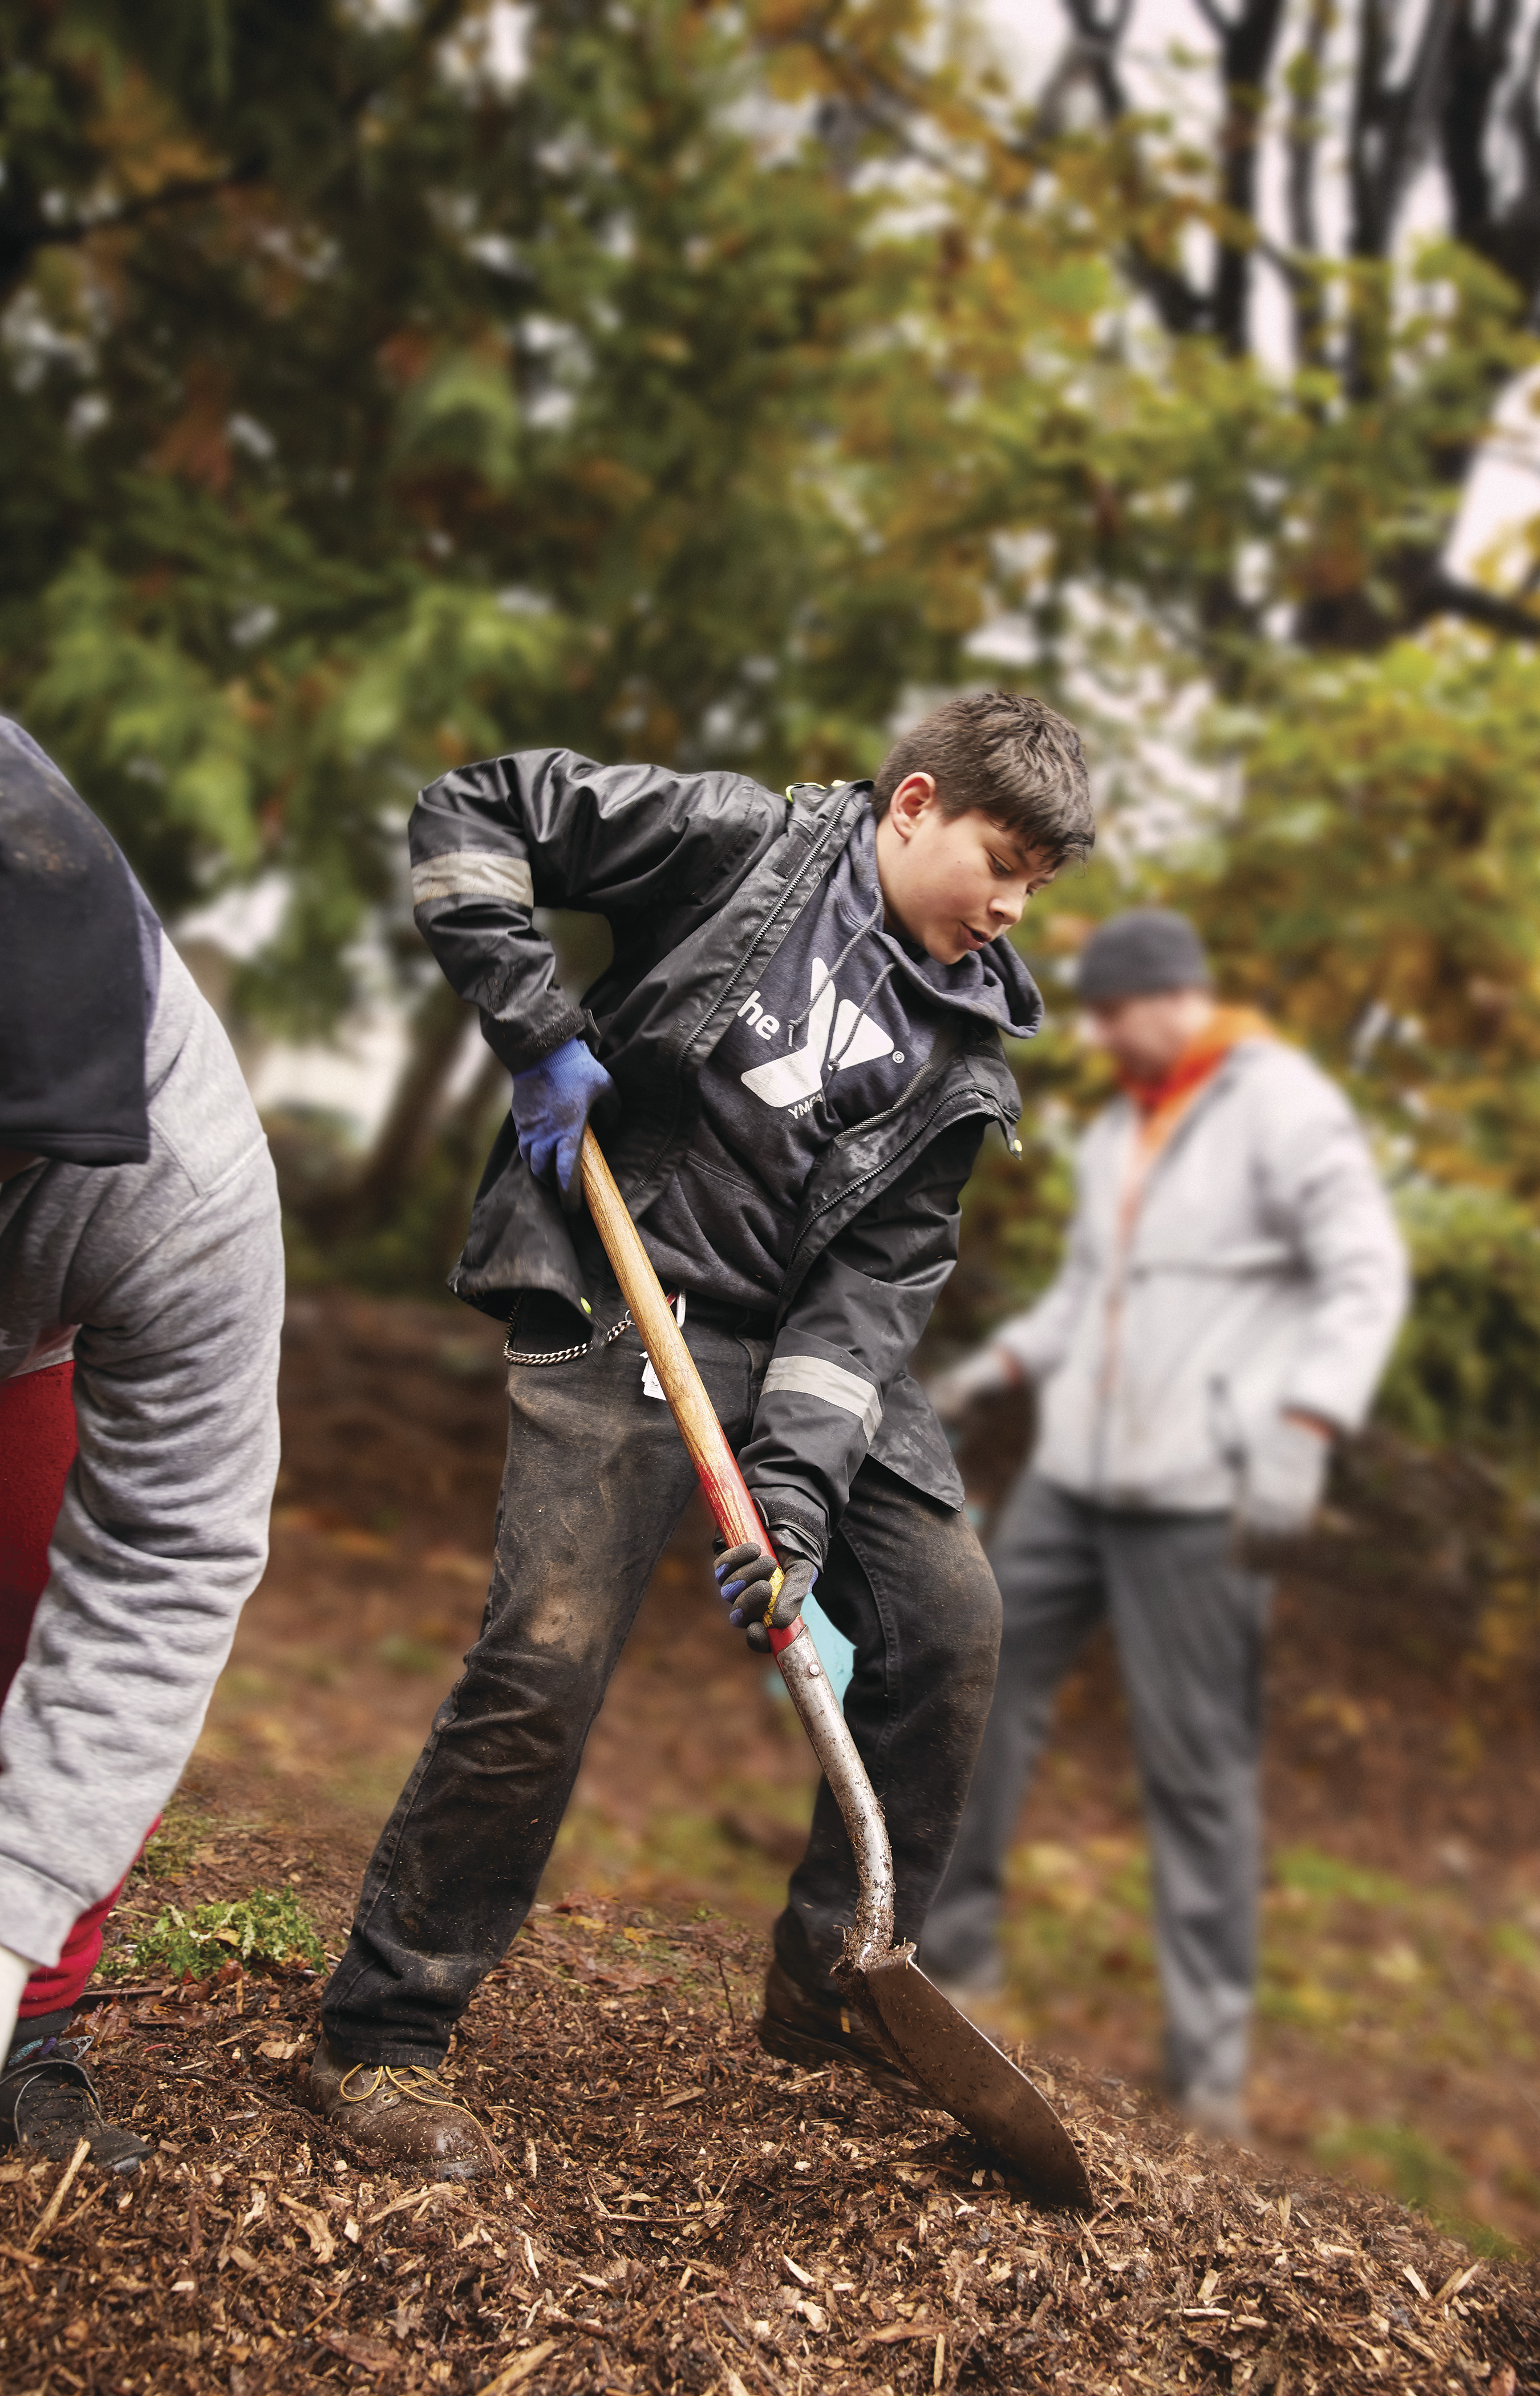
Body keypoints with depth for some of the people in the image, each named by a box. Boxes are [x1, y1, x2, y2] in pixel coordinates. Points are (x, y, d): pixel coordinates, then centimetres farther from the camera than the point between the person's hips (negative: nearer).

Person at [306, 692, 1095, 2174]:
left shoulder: (966, 1050, 6)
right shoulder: (746, 842, -6)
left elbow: (877, 1280, -1)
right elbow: (469, 814, -6)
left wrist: (799, 1480, -14)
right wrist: (536, 1031, -14)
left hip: (818, 1336, 6)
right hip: (618, 1301, -6)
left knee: (950, 1621, 2)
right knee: (548, 1659, -17)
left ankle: (833, 1992, 20)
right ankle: (377, 2038, -1)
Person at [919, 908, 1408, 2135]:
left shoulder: (1284, 1105, -9)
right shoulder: (1116, 1132, 14)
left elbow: (1367, 1277, -16)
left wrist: (1299, 1438, -27)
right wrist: (992, 1368, 13)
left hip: (1196, 1497, -7)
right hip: (1076, 1477, 8)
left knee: (1197, 1764, -2)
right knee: (980, 1687, 6)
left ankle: (1212, 2045, 8)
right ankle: (953, 1944, 20)